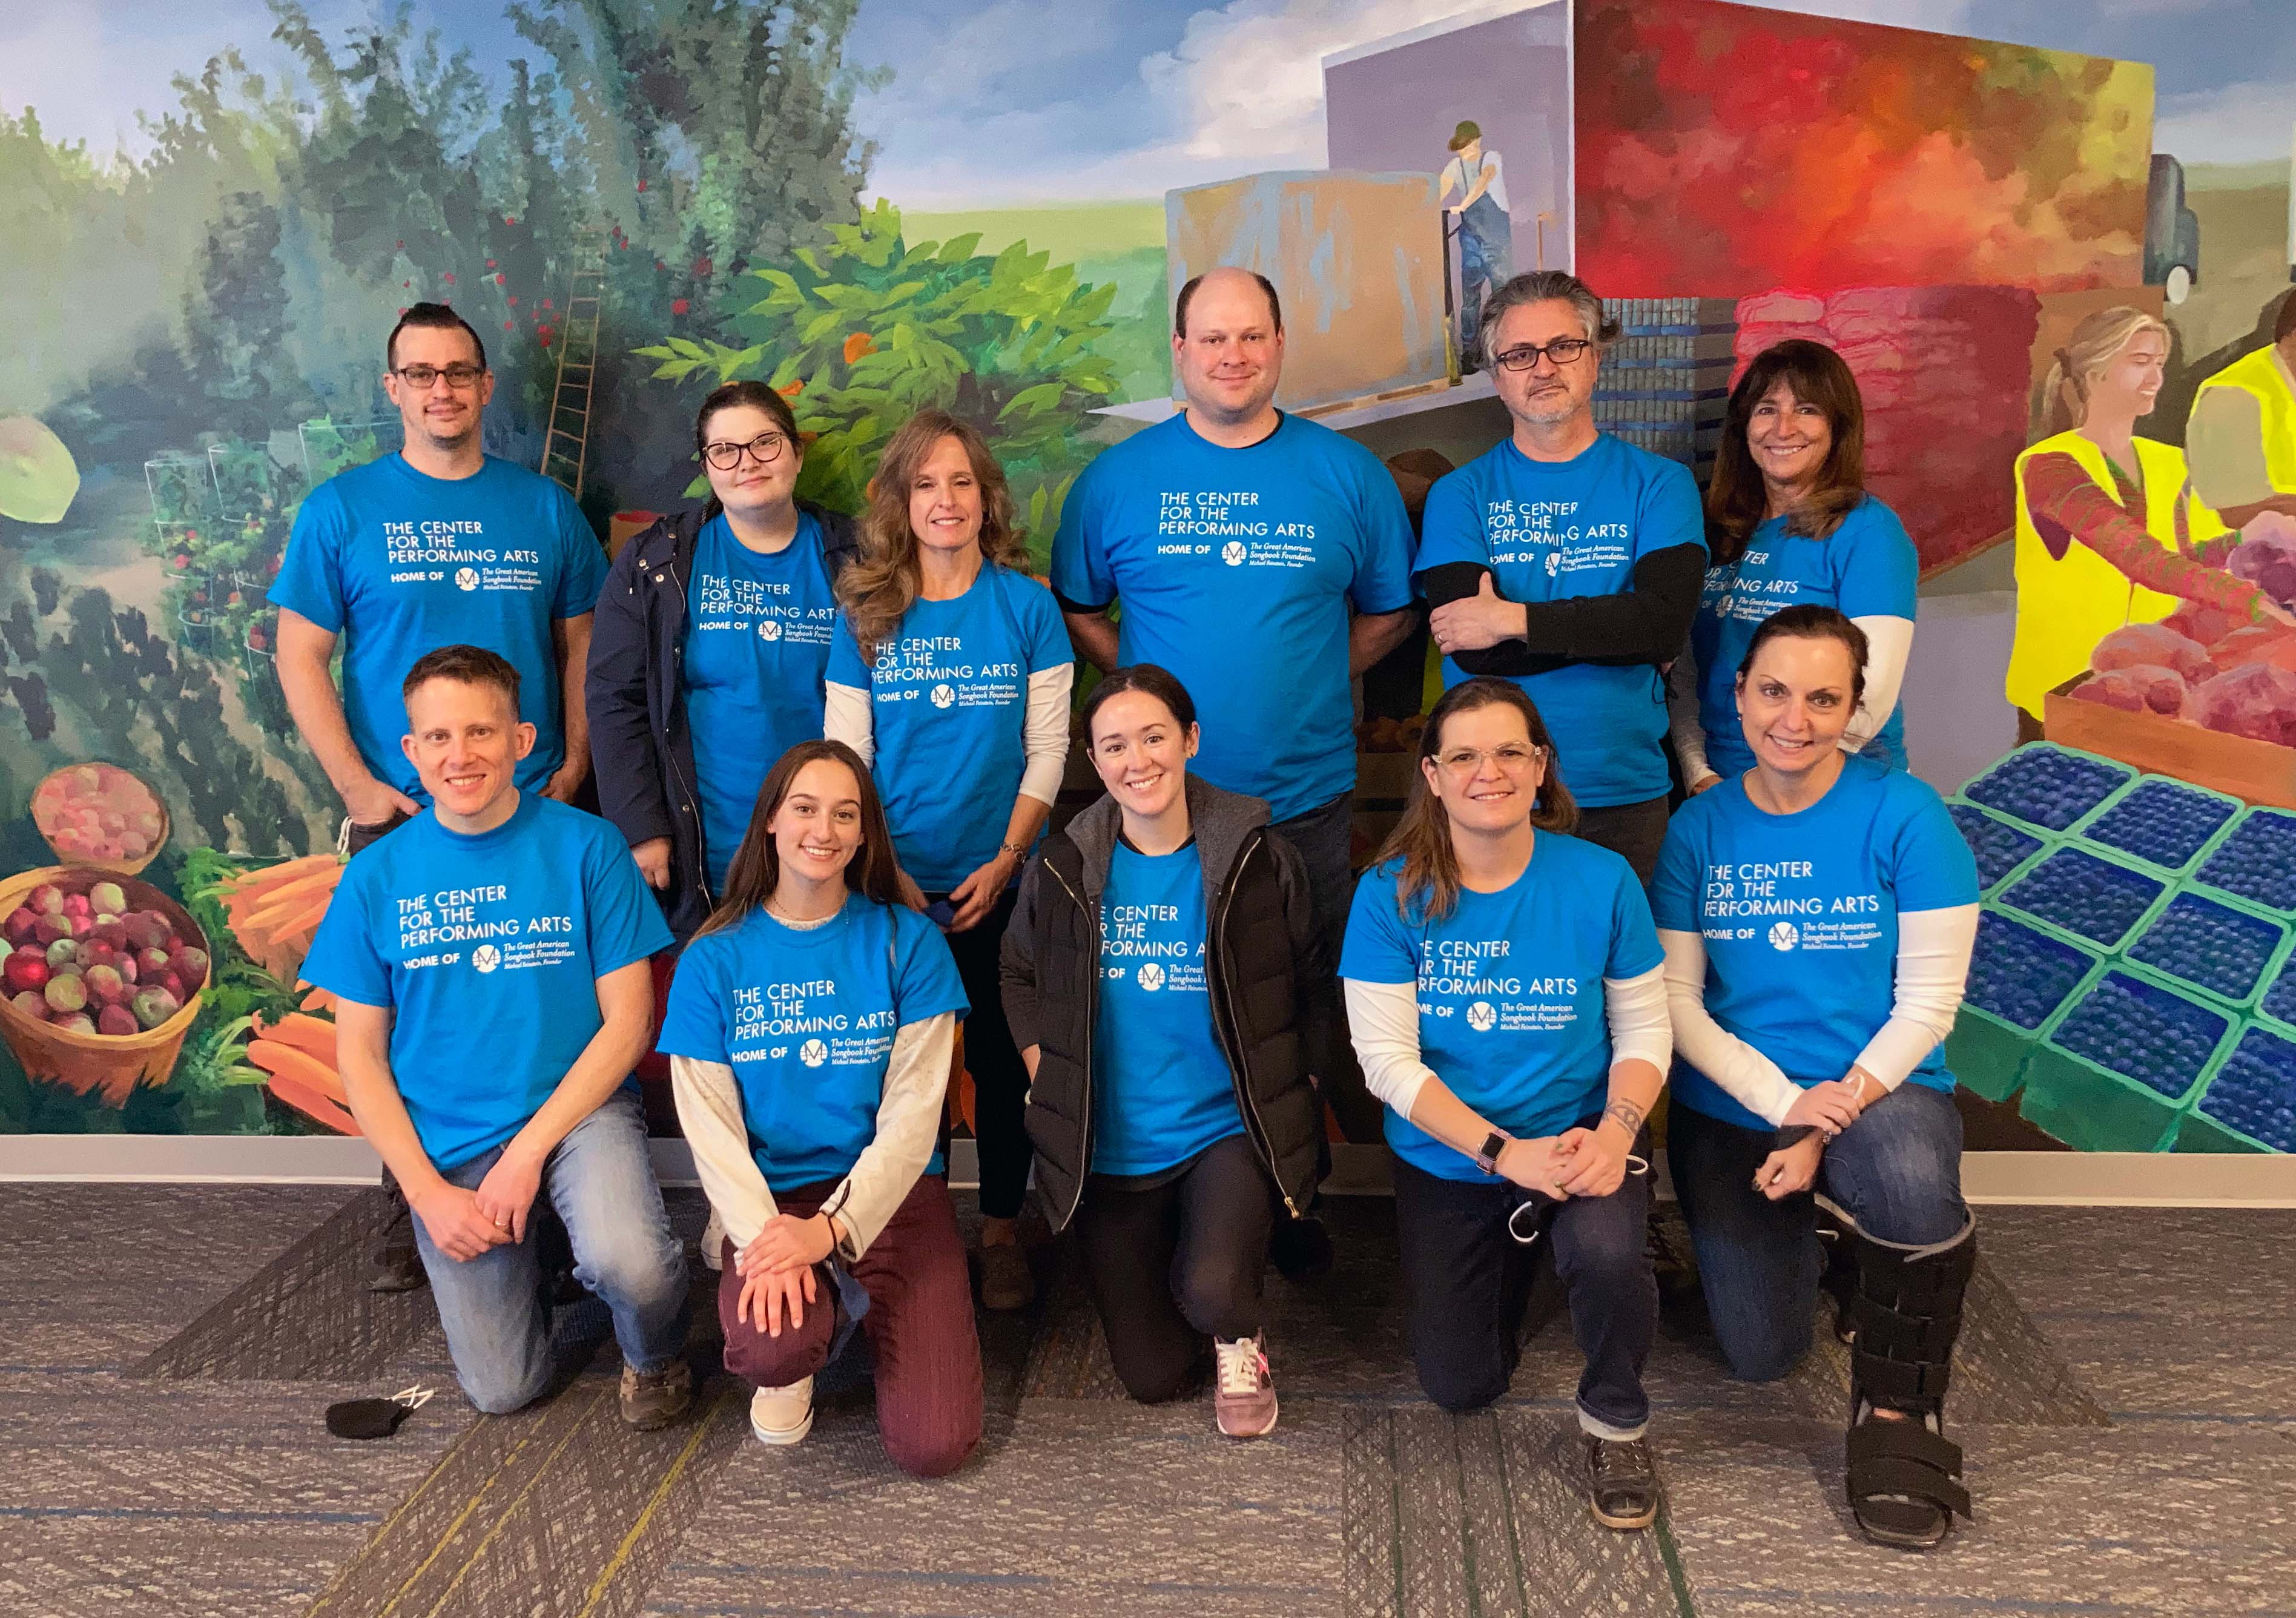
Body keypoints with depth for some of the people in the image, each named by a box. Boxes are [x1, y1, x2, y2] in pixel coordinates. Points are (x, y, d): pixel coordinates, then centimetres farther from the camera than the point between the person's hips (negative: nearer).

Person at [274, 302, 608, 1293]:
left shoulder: (544, 508, 6)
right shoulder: (342, 509, 1)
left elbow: (582, 645, 10)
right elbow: (301, 659, 0)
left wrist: (574, 766, -1)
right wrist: (358, 787, -8)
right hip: (398, 816, -1)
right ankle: (409, 1221, 21)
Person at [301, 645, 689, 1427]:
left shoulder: (587, 847, -7)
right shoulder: (377, 877, -1)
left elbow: (627, 1021, -7)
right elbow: (360, 1055, 3)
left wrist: (528, 1150, -14)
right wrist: (427, 1191, -7)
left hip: (578, 1107, -2)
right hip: (448, 1143, 2)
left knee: (630, 1265, -32)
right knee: (503, 1390, 2)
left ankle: (655, 1357, 5)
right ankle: (527, 1256, 34)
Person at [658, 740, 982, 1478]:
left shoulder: (907, 943, 0)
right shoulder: (714, 959, 2)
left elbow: (913, 1113, -6)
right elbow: (710, 1126, -3)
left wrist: (829, 1227, -19)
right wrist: (763, 1236, -20)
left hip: (892, 1195, 0)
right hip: (770, 1201, 0)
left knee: (934, 1446, -12)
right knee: (770, 1348, -33)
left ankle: (857, 1302, 18)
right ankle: (795, 1361, 6)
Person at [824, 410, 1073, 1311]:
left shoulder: (1027, 606, -2)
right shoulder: (866, 617, 1)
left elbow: (1047, 752, -2)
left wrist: (1004, 862, -10)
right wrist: (883, 868, -8)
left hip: (998, 883, -1)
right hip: (894, 886, 1)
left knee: (1000, 1058, 7)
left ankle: (1001, 1230, 22)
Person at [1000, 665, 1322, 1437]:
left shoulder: (1259, 860, -8)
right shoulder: (1062, 871, -2)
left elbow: (1310, 990, 3)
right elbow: (1019, 978, 13)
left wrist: (1285, 1103, -4)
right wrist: (1049, 1085, 2)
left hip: (1228, 1132, -2)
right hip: (1108, 1149, 2)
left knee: (1212, 1292, -31)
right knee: (1151, 1377, 9)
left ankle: (1243, 1339, 9)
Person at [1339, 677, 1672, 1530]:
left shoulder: (1600, 880, -10)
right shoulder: (1391, 894, -12)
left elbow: (1644, 1028, -4)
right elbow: (1387, 1059, -13)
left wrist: (1616, 1129, -23)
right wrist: (1504, 1152, -22)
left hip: (1582, 1144, -1)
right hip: (1448, 1161, 1)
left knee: (1606, 1253, -35)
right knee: (1460, 1386, 7)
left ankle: (1614, 1420, -1)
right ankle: (1513, 1264, 41)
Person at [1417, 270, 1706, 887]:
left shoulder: (1658, 483, 4)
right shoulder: (1460, 494, 4)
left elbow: (1667, 621, -13)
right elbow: (1471, 648, -10)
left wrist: (1517, 619, -14)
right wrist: (1614, 633, -10)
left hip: (1625, 796, 1)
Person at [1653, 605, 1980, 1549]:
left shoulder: (1905, 815, -10)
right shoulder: (1701, 826, -1)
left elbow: (1926, 1005, -10)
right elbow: (1676, 1000, -2)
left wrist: (1829, 1127, -18)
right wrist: (1782, 1101, -15)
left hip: (1879, 1091, -2)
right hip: (1730, 1108, 3)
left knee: (1911, 1184, -38)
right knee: (1759, 1356, -1)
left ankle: (1896, 1416, -11)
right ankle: (1809, 1231, 34)